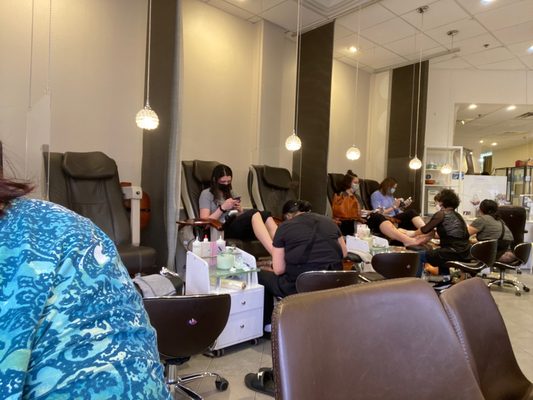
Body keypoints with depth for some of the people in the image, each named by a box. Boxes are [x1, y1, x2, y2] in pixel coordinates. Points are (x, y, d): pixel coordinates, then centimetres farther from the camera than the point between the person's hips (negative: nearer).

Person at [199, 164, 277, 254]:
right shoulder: (206, 194, 9)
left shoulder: (230, 193, 26)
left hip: (238, 227, 6)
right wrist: (222, 208, -9)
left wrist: (239, 210, 1)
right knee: (253, 213, -33)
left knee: (265, 215, -27)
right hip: (223, 230, -5)